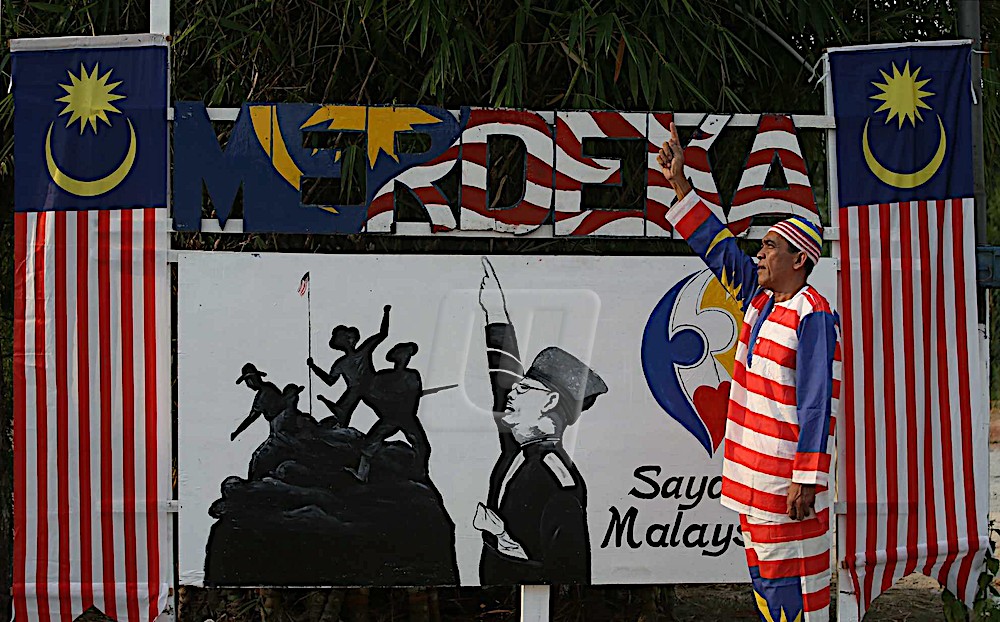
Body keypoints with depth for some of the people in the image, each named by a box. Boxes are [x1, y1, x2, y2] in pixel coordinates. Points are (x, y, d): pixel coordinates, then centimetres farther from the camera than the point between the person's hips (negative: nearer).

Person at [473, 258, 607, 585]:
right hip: (494, 579, 8)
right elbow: (505, 375, 19)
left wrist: (503, 535, -24)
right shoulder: (518, 448, 5)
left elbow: (569, 572, -24)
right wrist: (496, 312, 21)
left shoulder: (558, 479, -20)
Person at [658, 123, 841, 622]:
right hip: (753, 472, 9)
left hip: (787, 476, -9)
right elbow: (716, 245, 22)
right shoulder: (760, 297, 12)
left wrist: (807, 478, -23)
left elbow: (817, 403, -19)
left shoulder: (812, 315, -14)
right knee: (763, 577, 13)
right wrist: (680, 185, 18)